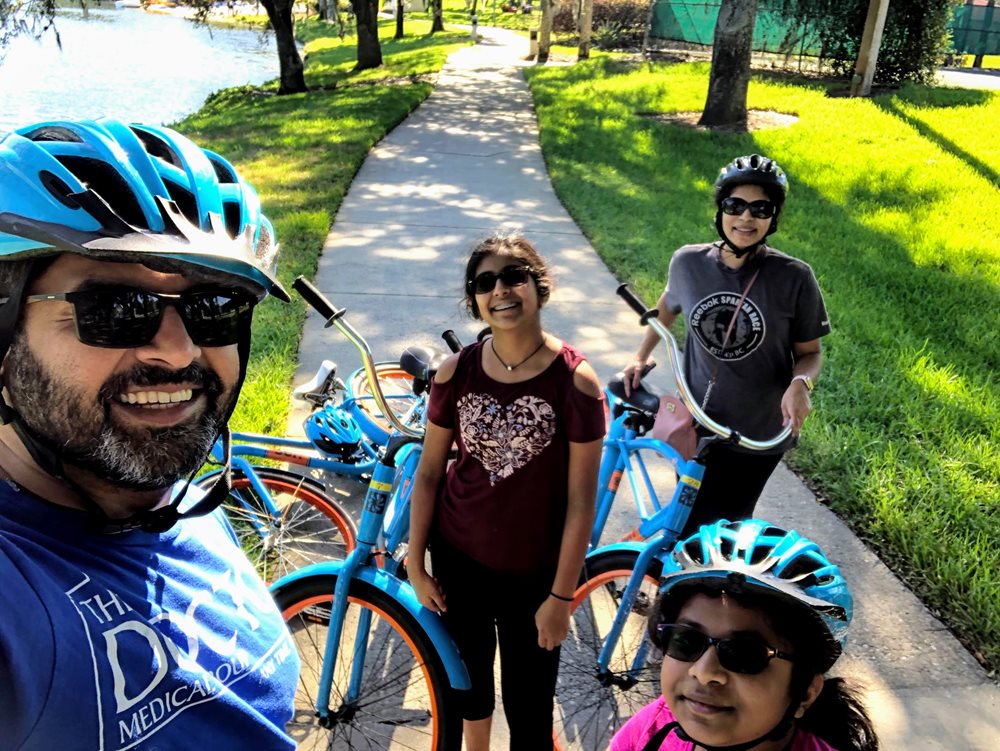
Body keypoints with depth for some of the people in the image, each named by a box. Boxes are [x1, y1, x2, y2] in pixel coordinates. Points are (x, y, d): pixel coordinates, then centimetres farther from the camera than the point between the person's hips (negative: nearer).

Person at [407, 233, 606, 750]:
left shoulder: (576, 381, -18)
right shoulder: (456, 372, -9)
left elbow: (581, 501, -14)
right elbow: (429, 472, -1)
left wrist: (561, 595, -11)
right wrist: (415, 564, 0)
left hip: (533, 571, -3)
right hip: (458, 558, 3)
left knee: (529, 708, 9)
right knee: (469, 674, 25)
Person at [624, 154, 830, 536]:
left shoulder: (793, 277, -16)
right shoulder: (688, 262, -8)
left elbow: (810, 351, -5)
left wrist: (800, 384, -25)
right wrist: (640, 357, 10)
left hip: (760, 433, -3)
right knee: (688, 524, 16)